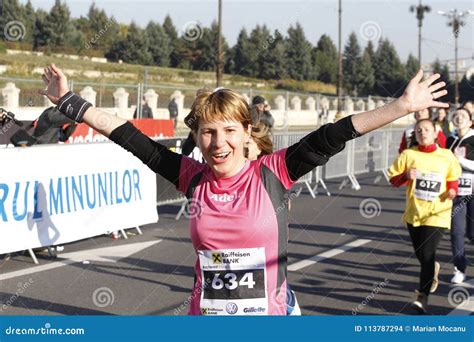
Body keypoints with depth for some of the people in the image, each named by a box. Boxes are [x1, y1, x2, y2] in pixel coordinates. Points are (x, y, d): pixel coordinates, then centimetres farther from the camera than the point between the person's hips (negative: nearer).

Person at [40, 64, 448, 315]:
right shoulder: (194, 177, -1)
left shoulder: (272, 173, -8)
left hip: (267, 315, -2)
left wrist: (402, 106, -16)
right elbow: (132, 139, 2)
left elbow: (329, 138, -13)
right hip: (204, 314, 2)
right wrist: (70, 102, 4)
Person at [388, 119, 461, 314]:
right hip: (414, 212, 2)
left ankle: (422, 296, -2)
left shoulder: (447, 156, 1)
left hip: (437, 213, -2)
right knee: (420, 254, 13)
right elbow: (393, 179, 3)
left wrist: (452, 189, -6)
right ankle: (432, 269, 48)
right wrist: (406, 176, -17)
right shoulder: (409, 155, 0)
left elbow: (453, 178, 15)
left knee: (427, 254, -11)